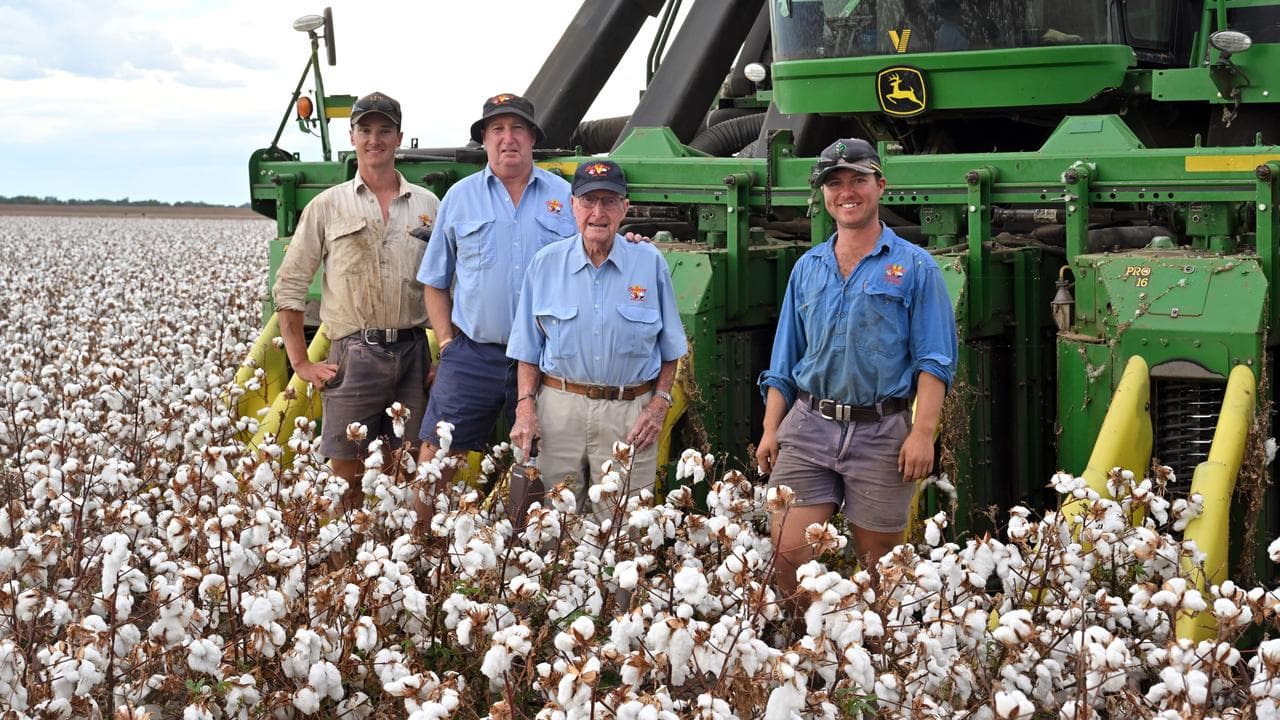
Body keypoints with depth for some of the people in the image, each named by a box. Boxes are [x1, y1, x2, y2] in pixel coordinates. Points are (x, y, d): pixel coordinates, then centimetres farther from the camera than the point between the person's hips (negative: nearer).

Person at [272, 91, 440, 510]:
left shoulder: (427, 205, 10)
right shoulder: (327, 206, 5)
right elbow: (289, 287, 5)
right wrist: (301, 364, 0)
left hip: (413, 353, 2)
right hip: (354, 354, -2)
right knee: (347, 478, -1)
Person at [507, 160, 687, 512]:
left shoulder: (649, 263, 3)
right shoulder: (546, 264, 5)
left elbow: (670, 347, 9)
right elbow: (529, 349, 9)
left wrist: (660, 402, -1)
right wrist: (526, 405, -1)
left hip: (630, 414, -1)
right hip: (559, 407, 1)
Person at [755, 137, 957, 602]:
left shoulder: (914, 267, 2)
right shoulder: (807, 268, 14)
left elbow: (934, 360, -3)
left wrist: (923, 432, -14)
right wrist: (770, 429, 9)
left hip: (881, 432, -3)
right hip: (807, 427, 3)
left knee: (876, 562, 4)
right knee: (788, 551, -7)